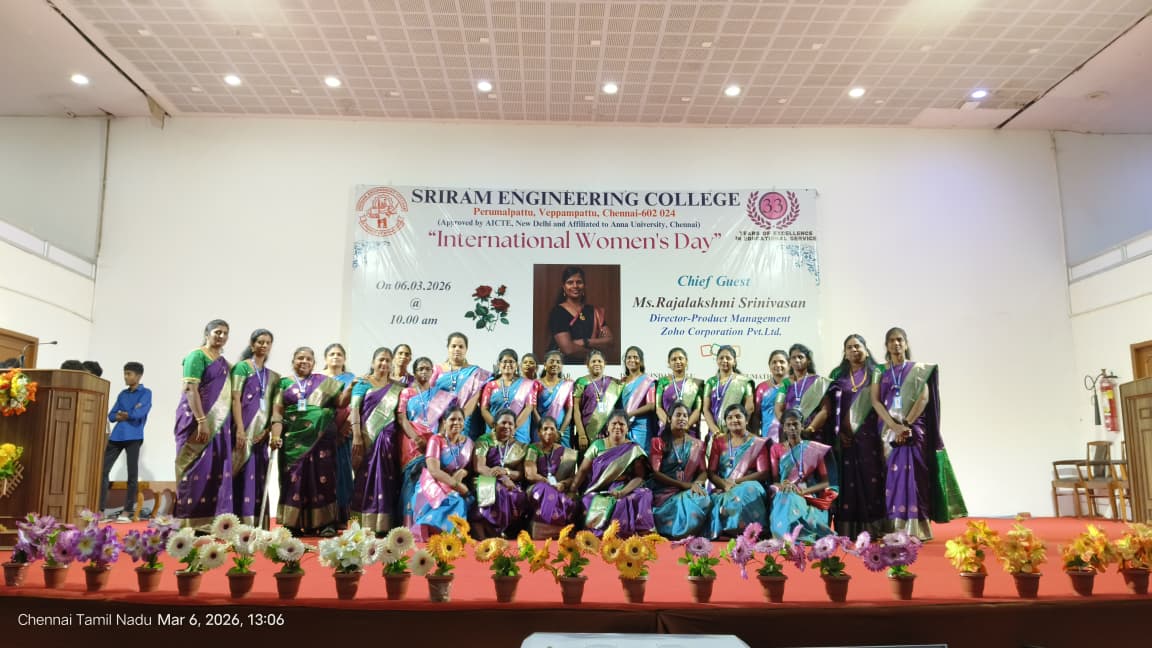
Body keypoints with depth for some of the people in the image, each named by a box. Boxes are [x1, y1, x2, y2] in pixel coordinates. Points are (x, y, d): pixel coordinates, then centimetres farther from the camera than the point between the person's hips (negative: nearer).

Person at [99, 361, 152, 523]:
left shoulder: (145, 393, 1)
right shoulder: (122, 394, 18)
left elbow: (140, 413, -15)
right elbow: (111, 416, 11)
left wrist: (123, 414, 0)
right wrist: (129, 414, -7)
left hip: (133, 437, -6)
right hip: (116, 436, 6)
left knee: (132, 474, -1)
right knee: (103, 470, 1)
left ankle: (127, 511, 4)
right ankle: (101, 510, 6)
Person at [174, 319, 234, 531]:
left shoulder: (223, 362, 17)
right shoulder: (197, 356, -5)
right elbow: (191, 390, -15)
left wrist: (217, 423, 11)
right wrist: (202, 421, -22)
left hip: (218, 422, 8)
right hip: (198, 420, -7)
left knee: (216, 471, 5)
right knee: (197, 469, -6)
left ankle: (208, 523, 9)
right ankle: (190, 523, -2)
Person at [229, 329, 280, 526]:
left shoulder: (272, 376, 16)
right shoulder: (242, 367, 0)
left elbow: (274, 407, 13)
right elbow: (235, 399, -8)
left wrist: (268, 429, -3)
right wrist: (240, 429, -17)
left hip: (261, 432, 5)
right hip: (245, 428, -5)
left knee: (258, 476, 4)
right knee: (243, 473, -8)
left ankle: (256, 524, 7)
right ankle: (242, 523, -6)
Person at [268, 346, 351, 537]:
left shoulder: (324, 382, 12)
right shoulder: (285, 383, 12)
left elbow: (341, 402, 6)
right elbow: (277, 411, 5)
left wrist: (350, 387, -12)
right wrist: (275, 435, -7)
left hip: (321, 438, 0)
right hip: (294, 439, 0)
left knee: (322, 477, -4)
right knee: (294, 479, -1)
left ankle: (326, 523, -4)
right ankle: (293, 523, 4)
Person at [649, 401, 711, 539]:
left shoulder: (697, 444, 16)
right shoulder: (659, 442, 6)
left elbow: (703, 471, 8)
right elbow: (655, 472, -3)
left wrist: (697, 483, -16)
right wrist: (682, 484, -13)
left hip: (689, 490, 3)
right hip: (664, 491, -3)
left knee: (703, 500, -31)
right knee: (683, 504, -35)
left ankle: (685, 536, -18)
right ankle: (680, 536, -13)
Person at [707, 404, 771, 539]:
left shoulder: (758, 443, 7)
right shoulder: (719, 442, 14)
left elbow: (764, 473, -3)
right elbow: (711, 472, 8)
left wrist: (737, 481, -15)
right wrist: (724, 484, -15)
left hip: (748, 486, -2)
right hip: (722, 488, 2)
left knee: (749, 491, -37)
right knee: (718, 500, -33)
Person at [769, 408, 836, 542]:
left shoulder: (815, 449, 10)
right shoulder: (776, 449, 15)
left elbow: (825, 482, 5)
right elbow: (774, 480, 7)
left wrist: (803, 491, -13)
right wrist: (782, 486, -19)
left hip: (809, 498, -1)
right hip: (784, 496, 1)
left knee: (791, 502, -38)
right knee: (786, 498, -38)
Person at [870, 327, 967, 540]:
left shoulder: (918, 369, 7)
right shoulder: (880, 371, 11)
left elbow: (924, 398, -5)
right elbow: (875, 401, -1)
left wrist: (906, 424, -15)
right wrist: (895, 426, -14)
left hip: (914, 429, -2)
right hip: (888, 430, 2)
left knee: (914, 474, -7)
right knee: (893, 475, -1)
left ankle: (917, 529, -4)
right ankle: (896, 529, 2)